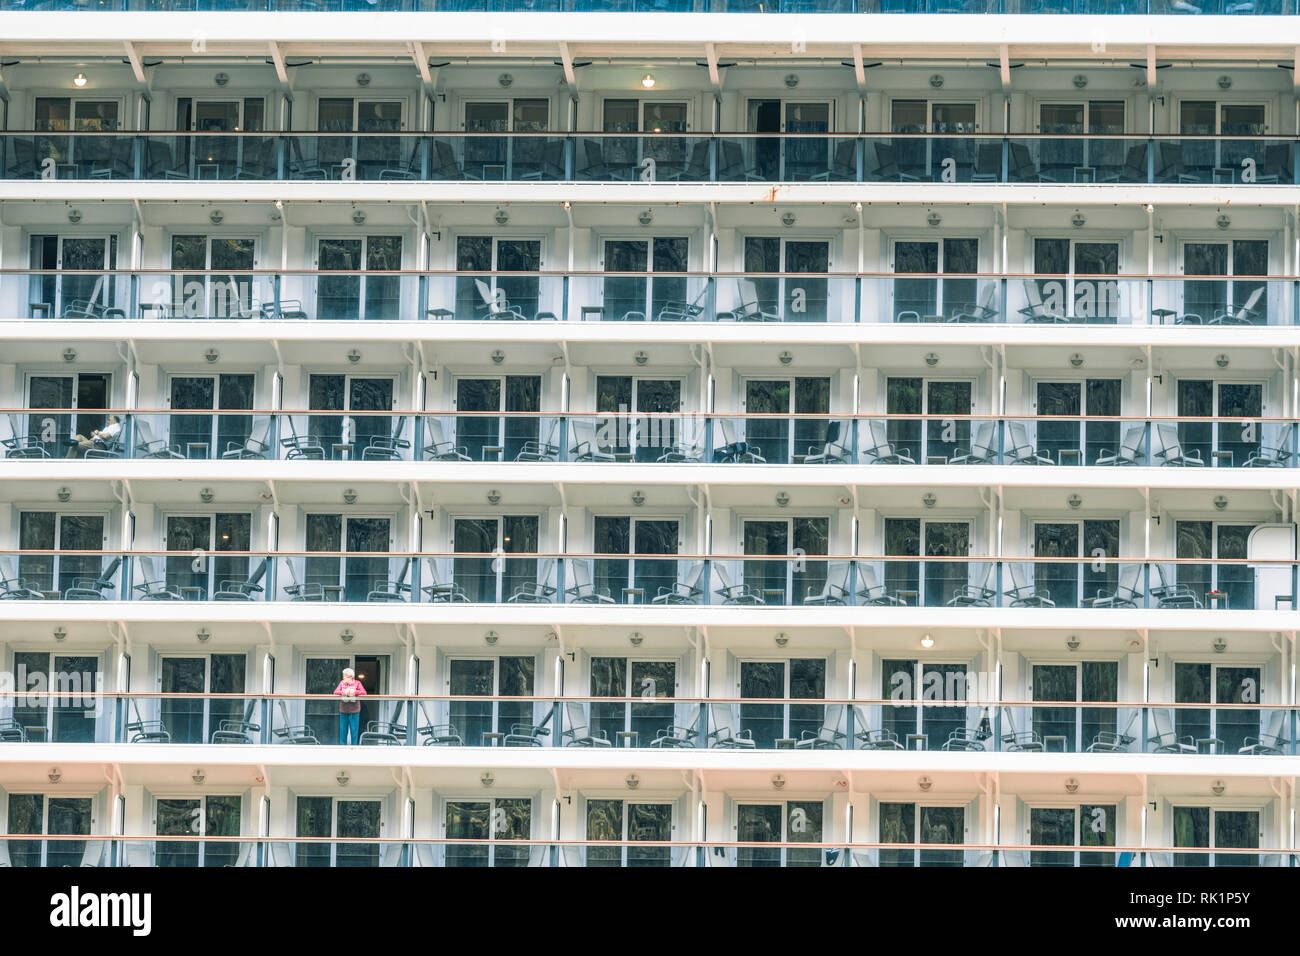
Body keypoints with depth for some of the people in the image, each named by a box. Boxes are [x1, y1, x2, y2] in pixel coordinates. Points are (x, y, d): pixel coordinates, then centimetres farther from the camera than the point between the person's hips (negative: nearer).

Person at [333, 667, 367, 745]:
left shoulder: (357, 683, 0)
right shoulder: (342, 683, 8)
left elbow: (364, 692, -10)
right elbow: (336, 692, -2)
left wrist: (354, 692, -22)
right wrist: (343, 692, -20)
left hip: (354, 711, -2)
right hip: (343, 710, 2)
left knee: (354, 730, -1)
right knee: (343, 730, 5)